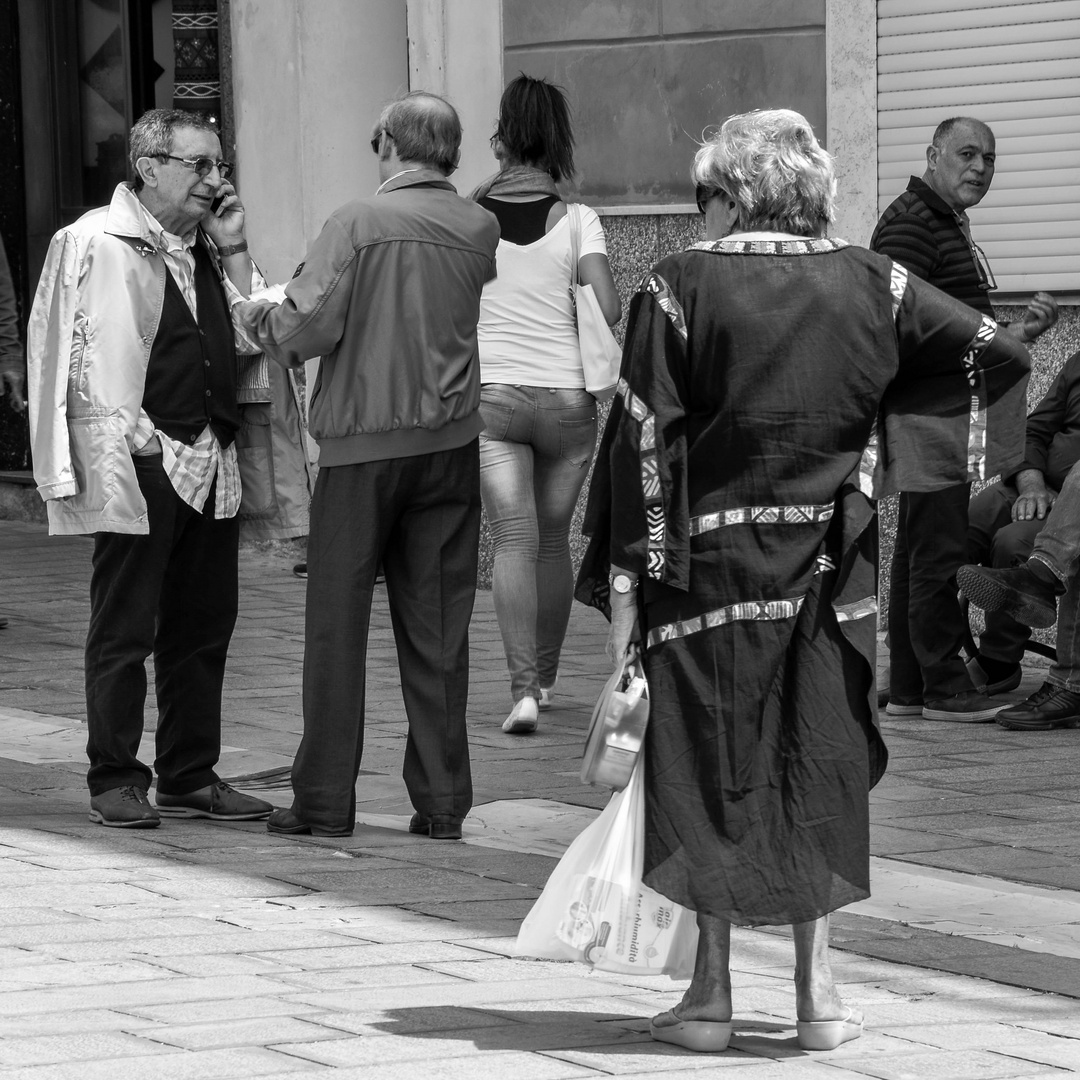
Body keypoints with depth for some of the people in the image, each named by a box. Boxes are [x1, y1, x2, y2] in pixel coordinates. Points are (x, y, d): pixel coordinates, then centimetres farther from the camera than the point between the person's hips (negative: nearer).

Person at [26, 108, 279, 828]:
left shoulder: (209, 249, 16)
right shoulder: (92, 243, -5)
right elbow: (68, 352, -8)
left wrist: (235, 254, 3)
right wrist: (129, 435, -13)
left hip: (210, 464, 7)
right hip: (136, 466, -7)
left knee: (204, 626, 10)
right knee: (124, 631, -2)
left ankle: (191, 777, 18)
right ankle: (116, 781, 5)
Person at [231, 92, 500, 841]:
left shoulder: (359, 224, -11)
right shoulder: (480, 230, 1)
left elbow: (309, 324, -15)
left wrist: (259, 323, 7)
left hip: (365, 440, -3)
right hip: (452, 441, 3)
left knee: (337, 619, 5)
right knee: (438, 624, 8)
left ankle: (326, 799, 7)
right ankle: (442, 800, 9)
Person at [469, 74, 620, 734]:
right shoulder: (576, 221, -7)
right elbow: (610, 309, -15)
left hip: (491, 392, 0)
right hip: (566, 395, 0)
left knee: (514, 540, -4)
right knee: (553, 539, 16)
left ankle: (523, 687, -19)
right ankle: (545, 677, 30)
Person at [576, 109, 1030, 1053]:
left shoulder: (681, 287, -9)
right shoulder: (869, 284, 1)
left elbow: (641, 438, -11)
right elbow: (997, 353, 4)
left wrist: (624, 585, -8)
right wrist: (880, 437, 9)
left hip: (709, 563, -2)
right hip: (828, 572, 3)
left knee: (712, 771, 7)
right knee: (819, 765, 12)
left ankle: (712, 993, 8)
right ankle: (816, 990, 10)